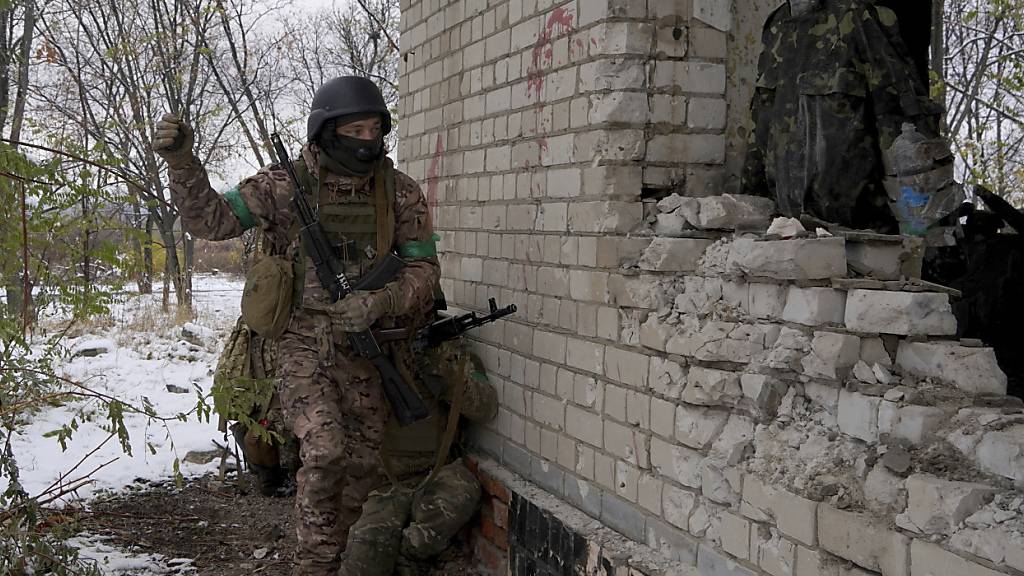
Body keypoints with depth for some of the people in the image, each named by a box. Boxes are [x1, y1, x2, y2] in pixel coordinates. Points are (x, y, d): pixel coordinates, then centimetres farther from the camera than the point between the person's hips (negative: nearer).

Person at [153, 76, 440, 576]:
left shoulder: (399, 192, -3)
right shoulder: (285, 183, -6)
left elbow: (423, 268, -1)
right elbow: (209, 220, -7)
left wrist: (379, 303, -21)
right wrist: (180, 159, -23)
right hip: (302, 343, -3)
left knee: (364, 464, 8)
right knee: (325, 452, -20)